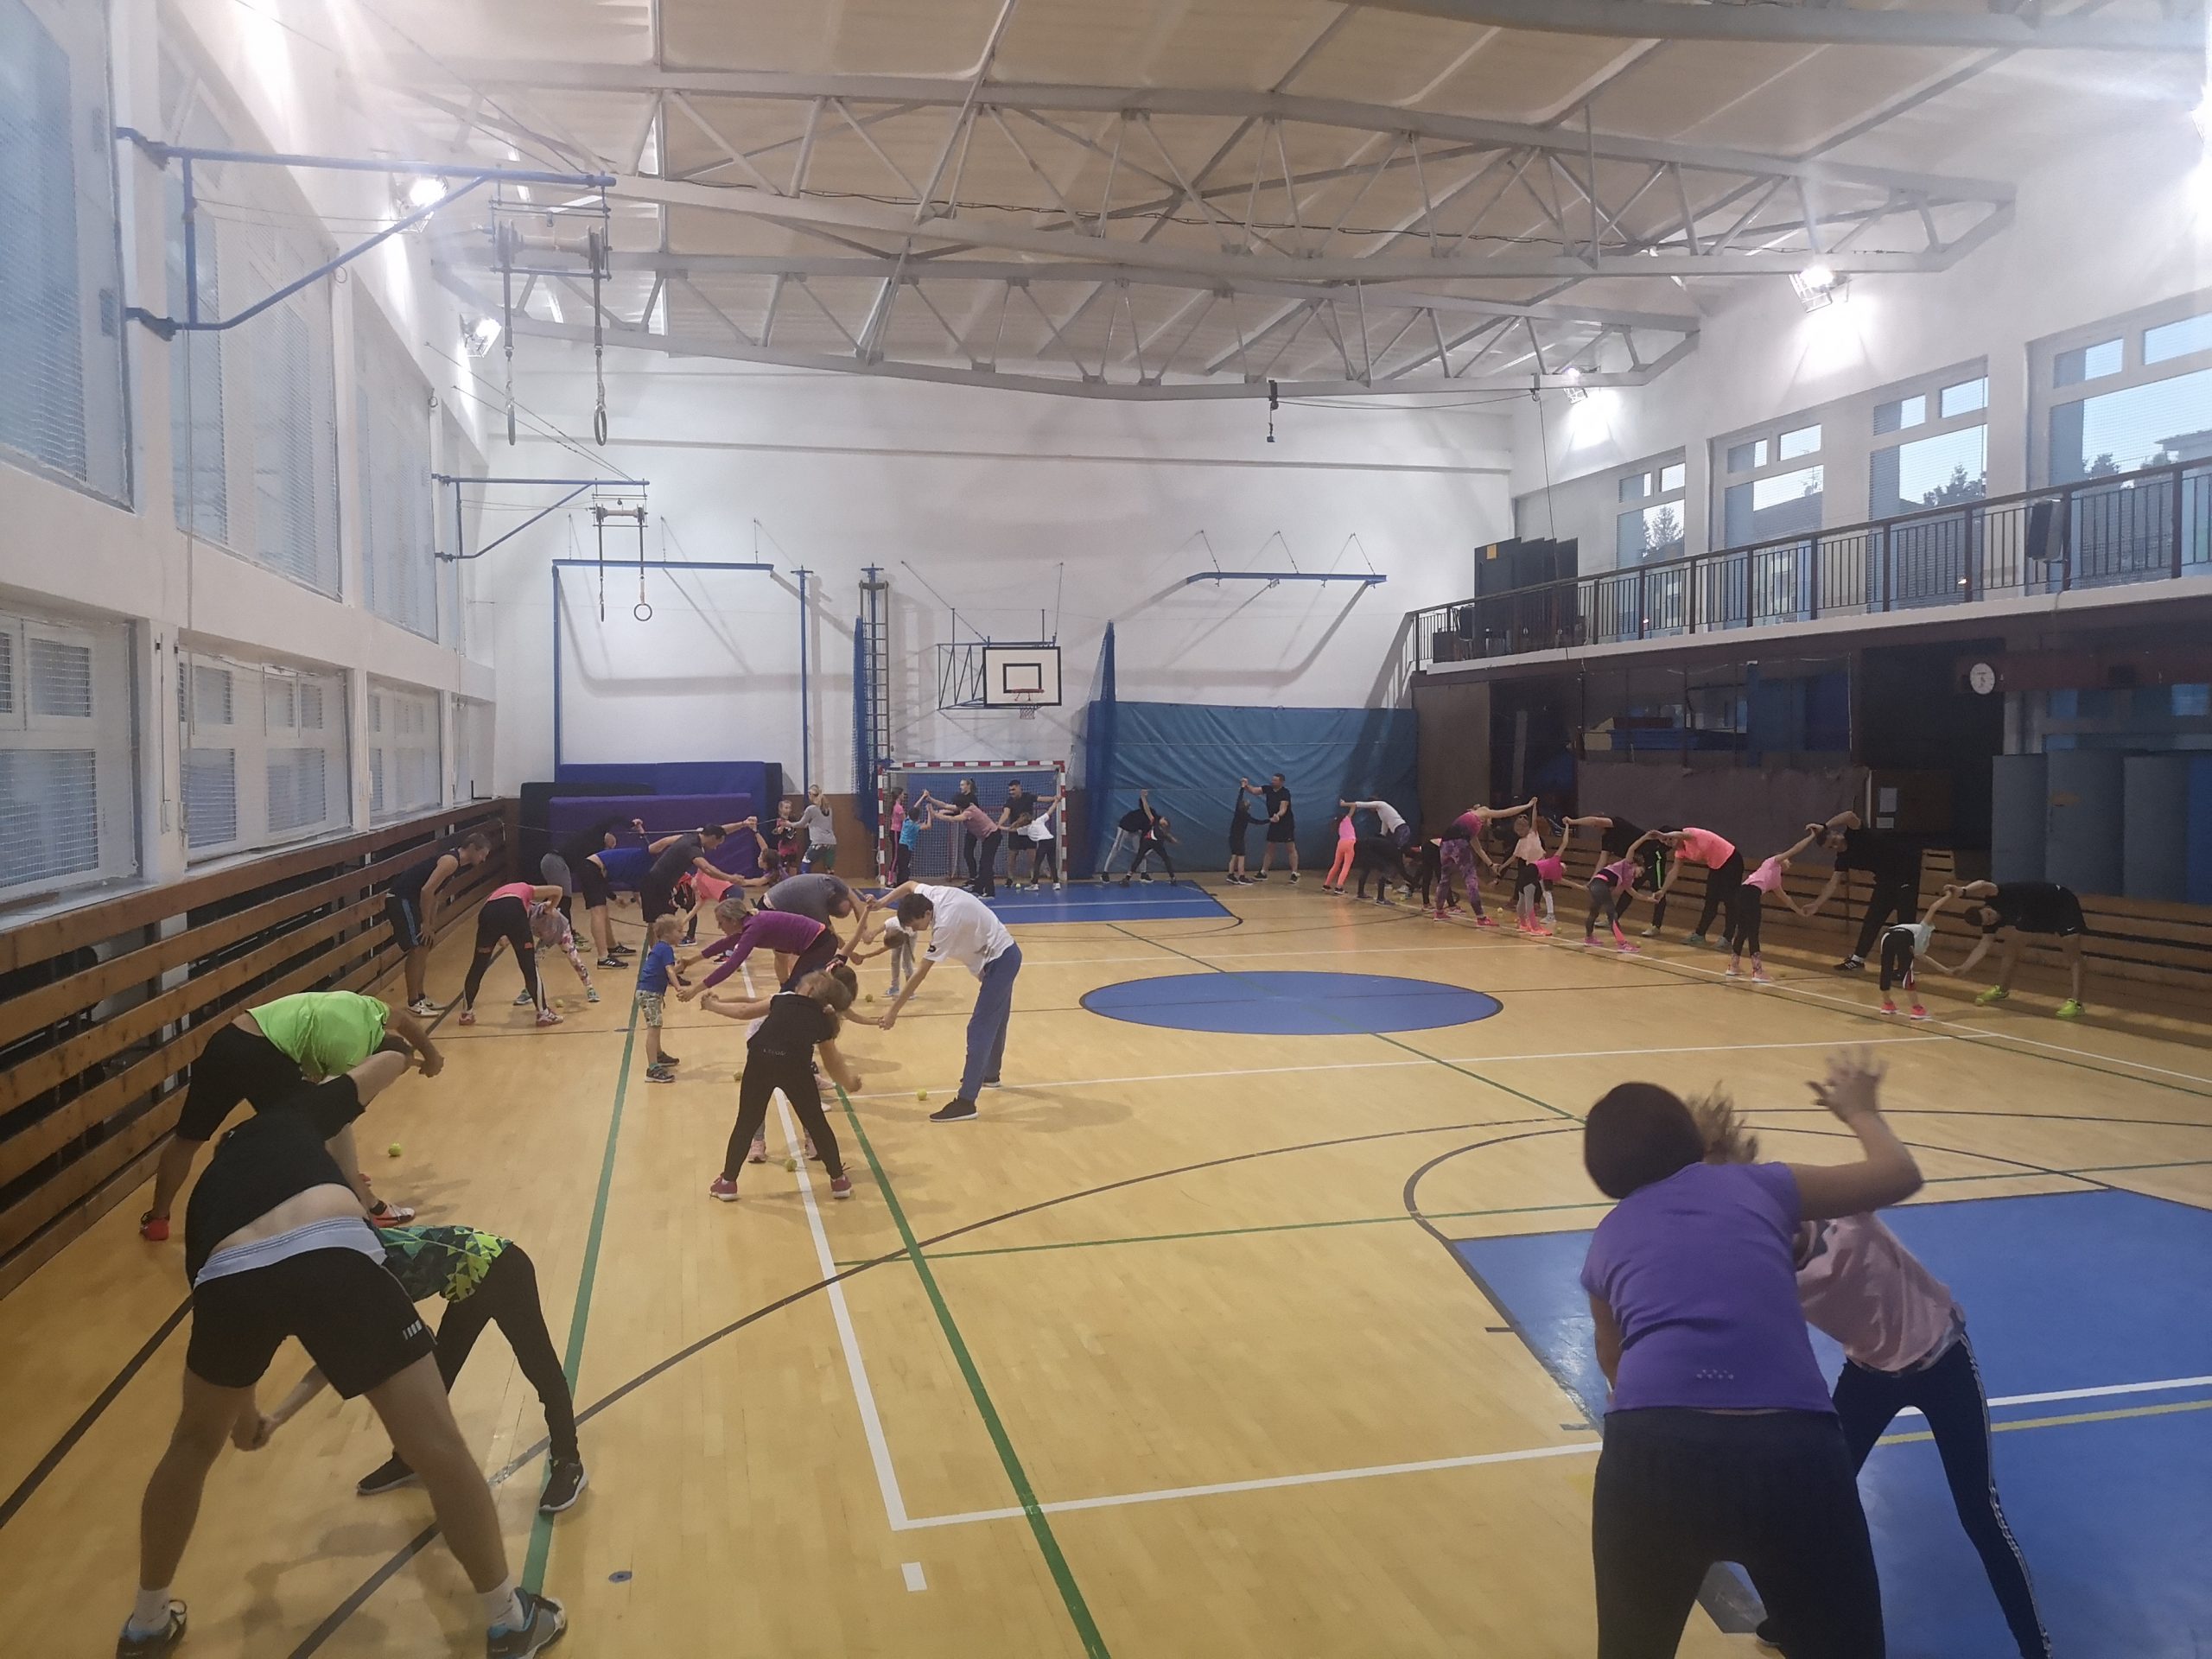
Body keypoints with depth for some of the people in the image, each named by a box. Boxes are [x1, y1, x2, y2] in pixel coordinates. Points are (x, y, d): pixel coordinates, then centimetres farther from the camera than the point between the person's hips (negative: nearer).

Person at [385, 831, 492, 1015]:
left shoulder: (453, 860, 14)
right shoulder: (451, 861, -17)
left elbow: (434, 893, 19)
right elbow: (427, 890, -23)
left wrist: (431, 926, 16)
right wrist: (426, 924, -16)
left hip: (408, 899, 10)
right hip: (400, 899, -10)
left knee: (424, 947, 15)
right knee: (417, 948, -8)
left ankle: (420, 996, 25)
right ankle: (413, 1003, -2)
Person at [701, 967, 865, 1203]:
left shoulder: (783, 1000, 23)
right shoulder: (824, 1021, 22)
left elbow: (745, 1011, 24)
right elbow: (832, 1064, 29)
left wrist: (713, 1006, 39)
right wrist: (848, 1080, 47)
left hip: (760, 1061, 0)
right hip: (795, 1067, 0)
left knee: (747, 1122, 16)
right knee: (816, 1122, 16)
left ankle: (728, 1182, 25)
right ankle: (838, 1179, 26)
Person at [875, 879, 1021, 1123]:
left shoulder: (945, 924, -29)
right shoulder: (930, 894, -7)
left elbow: (920, 974, -25)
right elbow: (910, 885, 18)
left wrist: (894, 1010, -20)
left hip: (1000, 960, -10)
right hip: (1005, 956, 10)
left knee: (980, 1029, -13)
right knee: (995, 1021, 25)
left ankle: (965, 1102, -16)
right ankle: (990, 1074, 44)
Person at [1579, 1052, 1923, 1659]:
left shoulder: (1607, 1239, 22)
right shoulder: (1757, 1185, 19)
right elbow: (1900, 1174, 34)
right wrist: (1861, 1110, 51)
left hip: (1651, 1455, 1)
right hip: (1790, 1452, -1)